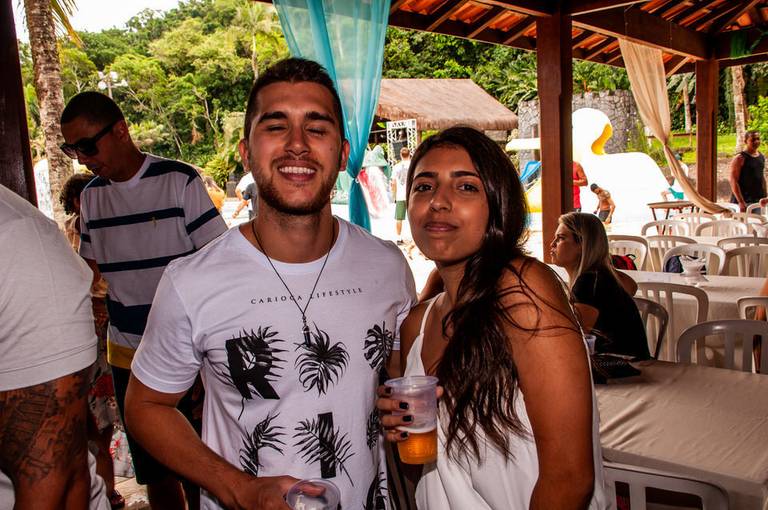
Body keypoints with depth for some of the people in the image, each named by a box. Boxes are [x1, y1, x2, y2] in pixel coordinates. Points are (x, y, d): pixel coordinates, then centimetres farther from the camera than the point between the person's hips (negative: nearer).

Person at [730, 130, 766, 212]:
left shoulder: (761, 157, 12)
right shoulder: (740, 158, -10)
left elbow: (762, 178, 21)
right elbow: (733, 180, -15)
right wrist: (741, 202, -21)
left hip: (759, 200, 7)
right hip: (745, 201, -7)